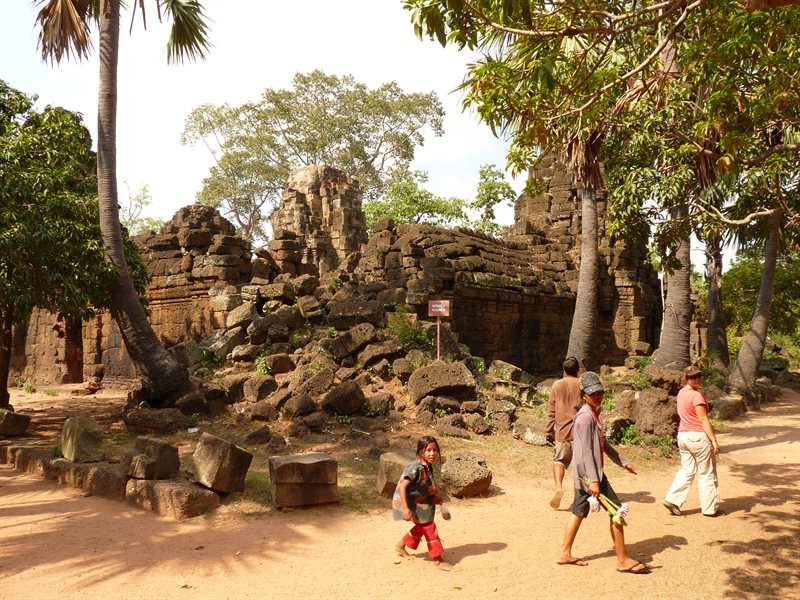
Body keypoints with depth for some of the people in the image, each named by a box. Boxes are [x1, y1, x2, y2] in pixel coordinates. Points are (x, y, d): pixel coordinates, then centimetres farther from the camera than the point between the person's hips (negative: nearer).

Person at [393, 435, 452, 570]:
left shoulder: (428, 467, 0)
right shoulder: (416, 468, -28)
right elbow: (403, 486, -30)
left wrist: (435, 497, 5)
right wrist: (405, 508, -33)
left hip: (420, 502, 9)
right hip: (410, 503, -9)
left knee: (422, 526, 21)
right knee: (429, 527, -5)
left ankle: (401, 545, 40)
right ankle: (438, 559, 8)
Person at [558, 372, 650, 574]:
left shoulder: (593, 415, 14)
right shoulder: (585, 417, -18)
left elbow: (603, 444, 21)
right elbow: (586, 451, -22)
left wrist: (623, 463, 21)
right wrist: (593, 480, -24)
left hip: (583, 474, 10)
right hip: (589, 473, -10)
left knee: (579, 511, 14)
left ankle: (565, 554, 21)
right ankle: (623, 560, 5)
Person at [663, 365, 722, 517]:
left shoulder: (681, 393, 10)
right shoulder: (696, 395, -17)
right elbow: (704, 420, -18)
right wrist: (714, 440, -17)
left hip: (682, 435, 8)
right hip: (698, 436, -8)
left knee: (687, 470, 13)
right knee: (707, 473, 5)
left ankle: (672, 500, 4)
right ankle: (710, 508, 14)